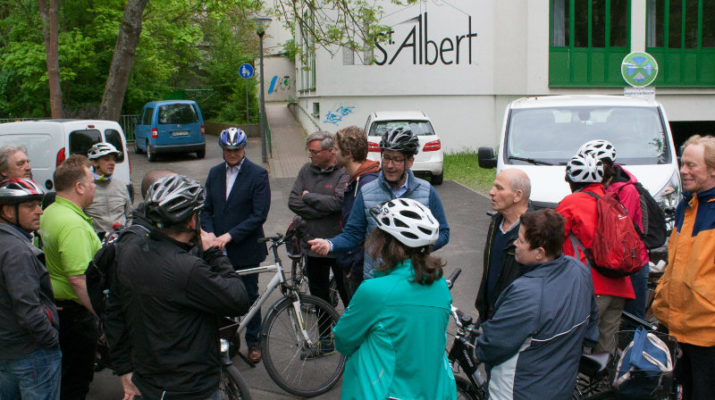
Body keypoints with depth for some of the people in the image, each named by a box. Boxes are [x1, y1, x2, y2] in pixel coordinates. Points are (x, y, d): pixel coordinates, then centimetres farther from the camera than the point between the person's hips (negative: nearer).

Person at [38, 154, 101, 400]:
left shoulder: (49, 213, 6)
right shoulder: (73, 224, -26)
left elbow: (45, 255, 19)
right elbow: (78, 279, -30)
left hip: (55, 304, 10)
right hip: (75, 312, -10)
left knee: (64, 371, 24)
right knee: (77, 380, 5)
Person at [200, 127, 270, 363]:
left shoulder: (258, 174, -8)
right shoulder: (214, 173, 8)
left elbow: (259, 215, -14)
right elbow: (207, 209, 10)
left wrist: (230, 235, -18)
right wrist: (210, 234, -8)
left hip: (246, 249, -4)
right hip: (218, 249, 4)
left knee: (249, 297, 8)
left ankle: (253, 342, 24)